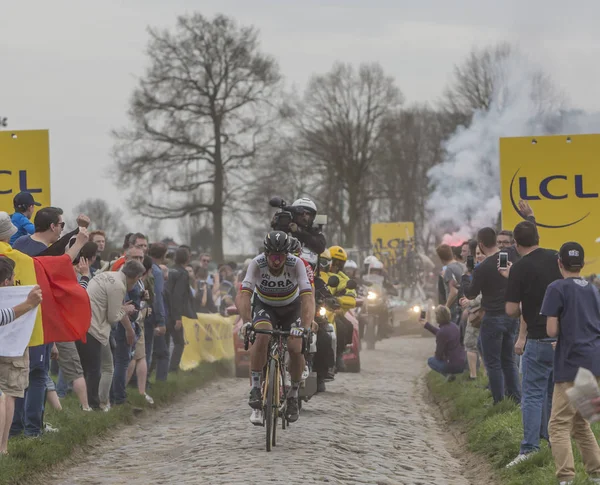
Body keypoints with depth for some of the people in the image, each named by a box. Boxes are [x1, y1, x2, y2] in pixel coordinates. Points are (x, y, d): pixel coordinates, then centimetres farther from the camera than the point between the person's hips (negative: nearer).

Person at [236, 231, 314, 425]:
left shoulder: (296, 264, -30)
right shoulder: (257, 264, -30)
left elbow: (308, 298, -38)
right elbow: (244, 296, -37)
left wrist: (305, 327, -53)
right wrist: (246, 322, -54)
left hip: (291, 307, 1)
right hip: (264, 306, -1)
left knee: (296, 348, -17)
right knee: (261, 336, -31)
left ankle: (293, 394, 9)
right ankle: (255, 387, -21)